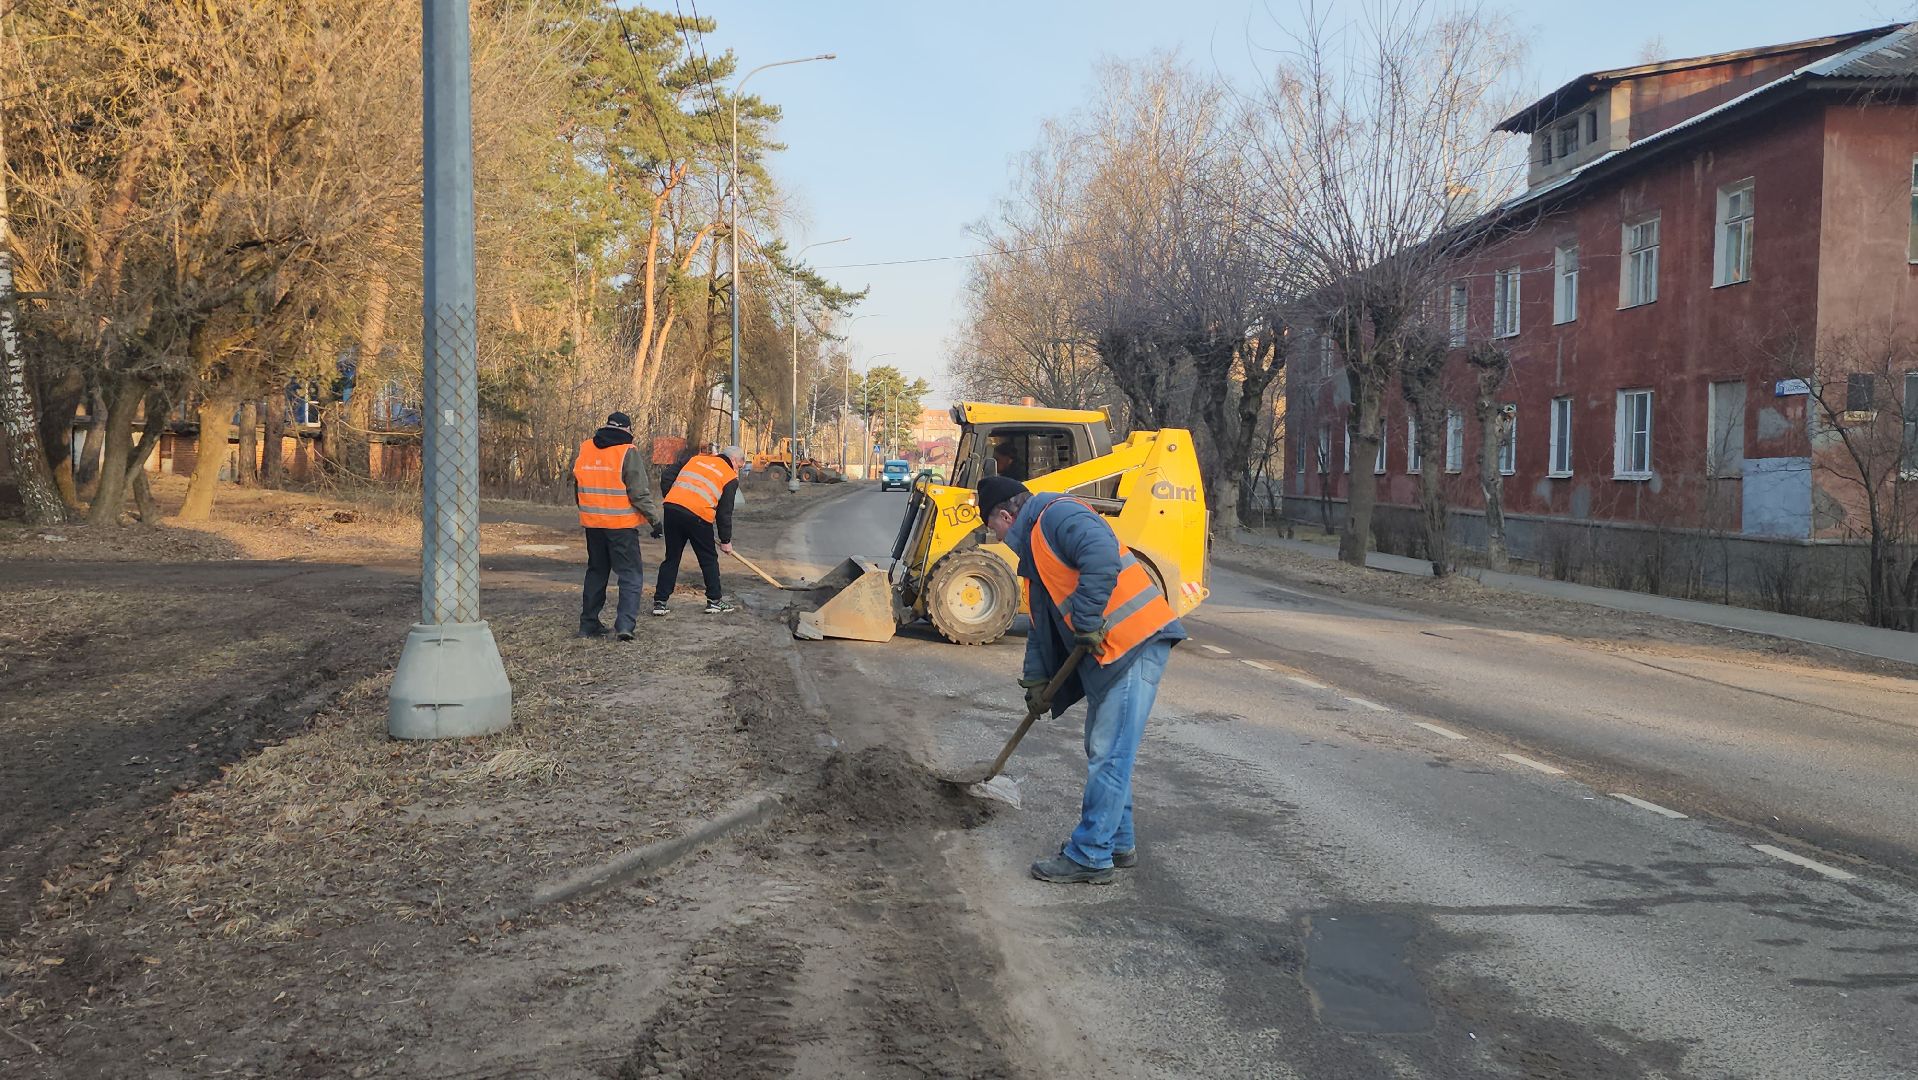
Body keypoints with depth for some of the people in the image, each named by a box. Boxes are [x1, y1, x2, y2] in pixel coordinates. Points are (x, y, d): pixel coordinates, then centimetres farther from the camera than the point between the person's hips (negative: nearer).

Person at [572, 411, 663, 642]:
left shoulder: (583, 450, 7)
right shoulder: (629, 453, -11)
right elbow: (640, 493, -14)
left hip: (592, 524, 6)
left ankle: (588, 623, 21)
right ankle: (625, 624, -10)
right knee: (631, 575, 1)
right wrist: (654, 518, -5)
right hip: (621, 525, -6)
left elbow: (577, 489, 17)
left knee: (596, 571, 19)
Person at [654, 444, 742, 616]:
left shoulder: (695, 458, 21)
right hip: (698, 516, -4)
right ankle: (714, 600, 20)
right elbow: (725, 512, 7)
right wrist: (726, 540, 14)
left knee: (671, 558, 14)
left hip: (672, 507, 4)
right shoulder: (731, 477, 9)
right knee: (709, 559, 14)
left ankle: (659, 602, 12)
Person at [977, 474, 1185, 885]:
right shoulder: (1035, 547, 24)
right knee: (1103, 751, 16)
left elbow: (1103, 555, -29)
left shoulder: (1057, 515, -10)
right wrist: (1037, 677, 26)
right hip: (1106, 652, 11)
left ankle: (1090, 856, -2)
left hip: (1136, 643, -11)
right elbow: (1043, 620, 29)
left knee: (1110, 755, -6)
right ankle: (1118, 843, 27)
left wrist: (1086, 621, -24)